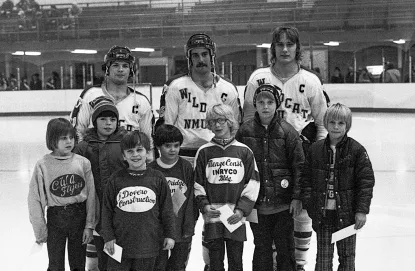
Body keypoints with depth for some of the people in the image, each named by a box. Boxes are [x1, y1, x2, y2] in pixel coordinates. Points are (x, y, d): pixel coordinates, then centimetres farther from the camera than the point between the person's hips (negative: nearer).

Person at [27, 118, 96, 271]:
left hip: (79, 217, 1)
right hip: (55, 219, -1)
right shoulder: (43, 165, -10)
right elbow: (35, 199, -6)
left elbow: (91, 196, -2)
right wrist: (40, 230, -4)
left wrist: (89, 225, -2)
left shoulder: (83, 163, -6)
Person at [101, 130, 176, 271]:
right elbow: (107, 210, 3)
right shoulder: (116, 179, -1)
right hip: (120, 245, 0)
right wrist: (108, 237, -1)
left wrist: (170, 235, 4)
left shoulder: (157, 178, -1)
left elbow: (166, 209, 5)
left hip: (148, 246, 0)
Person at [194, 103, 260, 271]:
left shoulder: (244, 151, 4)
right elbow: (197, 183, 7)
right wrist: (204, 205, -8)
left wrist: (242, 209, -7)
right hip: (212, 216, 0)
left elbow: (252, 182, 2)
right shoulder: (204, 152, 5)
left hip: (236, 218, 0)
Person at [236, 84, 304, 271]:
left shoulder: (287, 131, -4)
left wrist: (297, 197, -6)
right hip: (256, 203, 1)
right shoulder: (245, 131, 0)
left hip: (283, 202, -1)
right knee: (261, 247, 12)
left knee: (285, 246, 9)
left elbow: (299, 166, -3)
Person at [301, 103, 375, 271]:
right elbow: (307, 180, 7)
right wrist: (308, 203, -3)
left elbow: (366, 181, -6)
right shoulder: (315, 150, 2)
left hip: (347, 214, -1)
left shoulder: (357, 150, -5)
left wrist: (362, 210, -10)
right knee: (323, 257, 7)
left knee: (347, 257, 12)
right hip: (322, 213, 2)